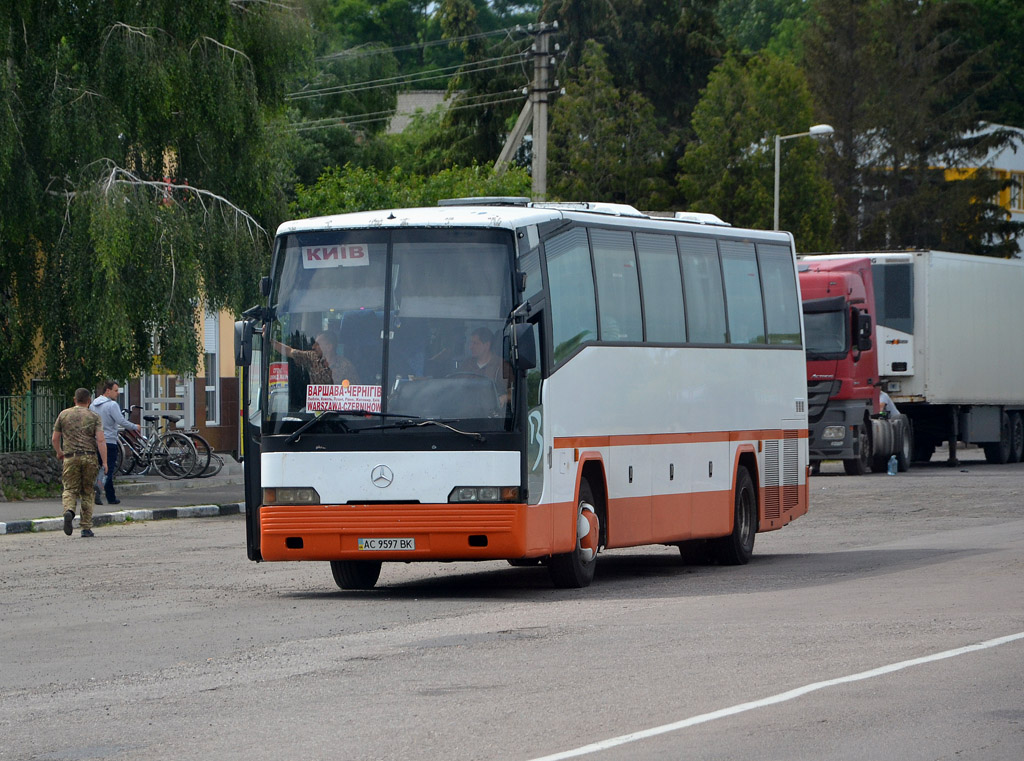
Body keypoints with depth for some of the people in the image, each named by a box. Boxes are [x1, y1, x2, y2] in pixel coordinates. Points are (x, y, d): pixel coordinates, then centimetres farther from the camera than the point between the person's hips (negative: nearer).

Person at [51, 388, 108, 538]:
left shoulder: (64, 415, 8)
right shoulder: (94, 417, 3)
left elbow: (55, 439, 12)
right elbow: (100, 440, -7)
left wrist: (59, 453, 31)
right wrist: (104, 462, -6)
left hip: (70, 458, 0)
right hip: (89, 458, 0)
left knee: (70, 489, 3)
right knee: (87, 492, 9)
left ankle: (69, 511, -30)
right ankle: (86, 528, 9)